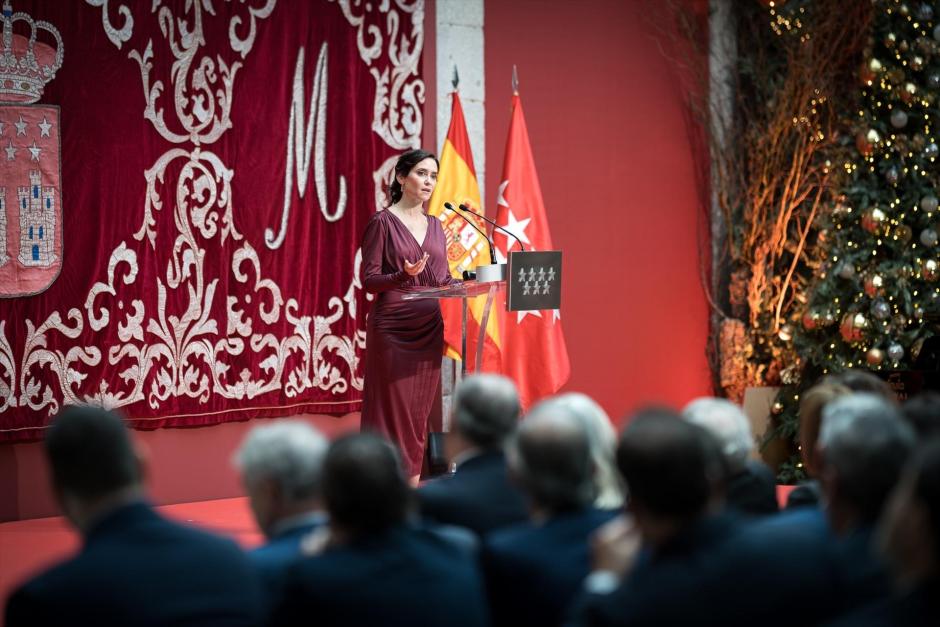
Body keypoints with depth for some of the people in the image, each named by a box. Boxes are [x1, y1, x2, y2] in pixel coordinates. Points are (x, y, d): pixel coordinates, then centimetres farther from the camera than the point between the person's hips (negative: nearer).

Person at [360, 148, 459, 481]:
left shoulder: (435, 226, 14)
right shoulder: (382, 223, -4)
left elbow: (444, 278, 16)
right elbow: (369, 279, -8)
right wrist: (404, 275, -25)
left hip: (429, 328, 6)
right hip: (392, 328, -6)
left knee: (421, 409, 6)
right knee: (392, 409, -5)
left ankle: (412, 485, 10)